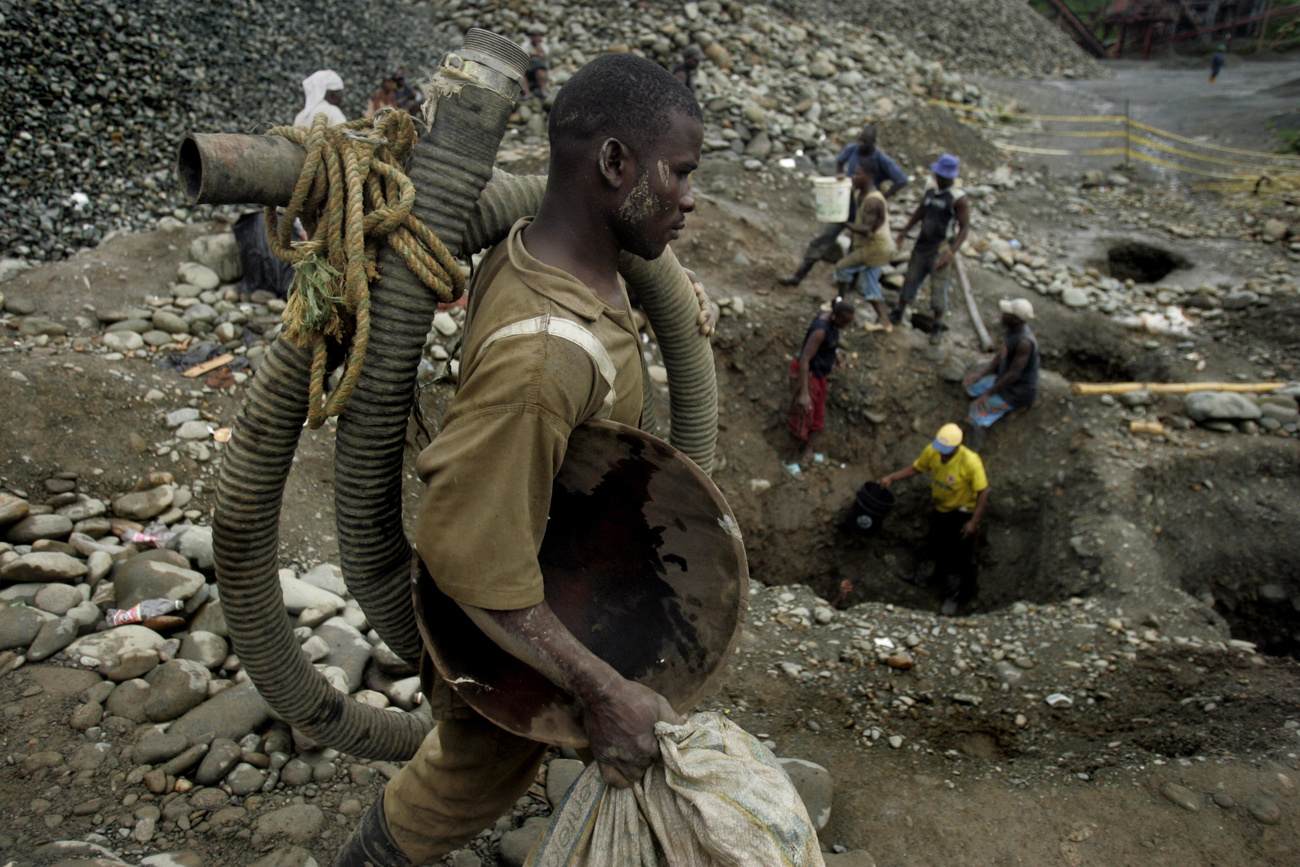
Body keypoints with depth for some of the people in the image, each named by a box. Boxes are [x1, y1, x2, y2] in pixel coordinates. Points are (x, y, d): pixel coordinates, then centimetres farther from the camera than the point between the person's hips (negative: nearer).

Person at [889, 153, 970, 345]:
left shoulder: (958, 198, -13)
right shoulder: (931, 192, 6)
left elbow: (964, 227, -14)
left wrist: (951, 252, -23)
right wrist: (904, 232, 12)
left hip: (941, 249, -6)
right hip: (922, 245, 6)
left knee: (939, 288, -1)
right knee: (911, 280, 14)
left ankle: (937, 327, 11)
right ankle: (898, 313, 32)